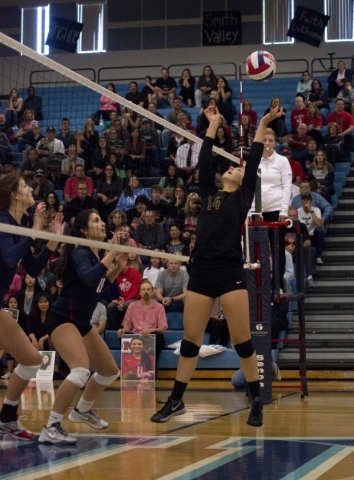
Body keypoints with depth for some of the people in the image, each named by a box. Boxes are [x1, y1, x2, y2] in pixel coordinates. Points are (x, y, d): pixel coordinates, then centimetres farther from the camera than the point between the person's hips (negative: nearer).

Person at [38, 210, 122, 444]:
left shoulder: (96, 255, 8)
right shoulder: (80, 253, -17)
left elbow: (101, 284, 24)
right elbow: (89, 279, -38)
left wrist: (119, 265, 10)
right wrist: (112, 253, -32)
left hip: (82, 321, 10)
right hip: (63, 318, -10)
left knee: (110, 371, 18)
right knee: (81, 370, -31)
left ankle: (82, 410, 41)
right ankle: (51, 428, -27)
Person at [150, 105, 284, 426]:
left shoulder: (242, 197, 9)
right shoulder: (209, 194, 19)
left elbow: (254, 163, 4)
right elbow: (204, 161, 18)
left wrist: (262, 126, 5)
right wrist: (213, 125, 24)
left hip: (230, 272, -4)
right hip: (201, 271, 4)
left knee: (241, 339, -3)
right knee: (190, 338, 6)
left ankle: (257, 401, 7)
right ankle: (176, 401, 13)